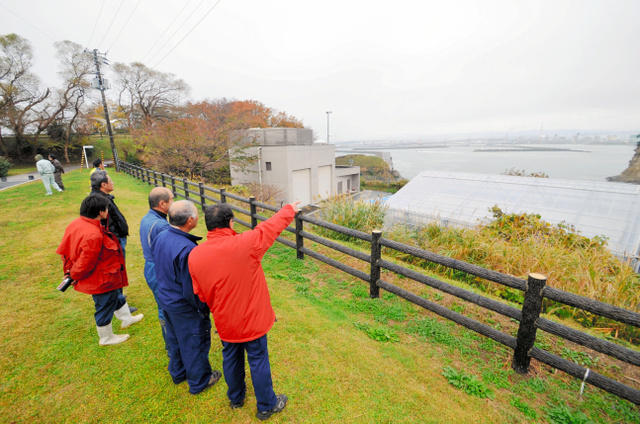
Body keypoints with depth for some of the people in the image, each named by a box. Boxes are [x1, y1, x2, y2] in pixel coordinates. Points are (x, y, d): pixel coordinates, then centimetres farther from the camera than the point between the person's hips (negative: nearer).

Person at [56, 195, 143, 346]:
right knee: (105, 307, 13)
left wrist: (69, 270, 12)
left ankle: (126, 318, 53)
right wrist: (74, 275, -7)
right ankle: (106, 338, 37)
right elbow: (85, 264, -28)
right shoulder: (93, 235, -36)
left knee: (117, 296, 29)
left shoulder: (75, 224, -5)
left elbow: (64, 248, 6)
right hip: (103, 280, -10)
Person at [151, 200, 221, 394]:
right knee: (195, 342, 14)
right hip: (185, 307, -8)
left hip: (165, 299, 8)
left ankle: (178, 373, 50)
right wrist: (204, 309, -12)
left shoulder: (160, 237, -8)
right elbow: (192, 289, -28)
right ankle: (199, 381, 36)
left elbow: (158, 268, 7)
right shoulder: (187, 249, -35)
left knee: (174, 339, 28)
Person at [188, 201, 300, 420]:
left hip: (225, 322, 4)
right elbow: (271, 226, -11)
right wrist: (289, 209, 7)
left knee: (231, 359, 27)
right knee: (258, 362, 16)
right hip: (252, 320, -4)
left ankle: (236, 398, 52)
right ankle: (266, 406, 38)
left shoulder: (195, 255, -13)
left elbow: (201, 294, -1)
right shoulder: (245, 244, -27)